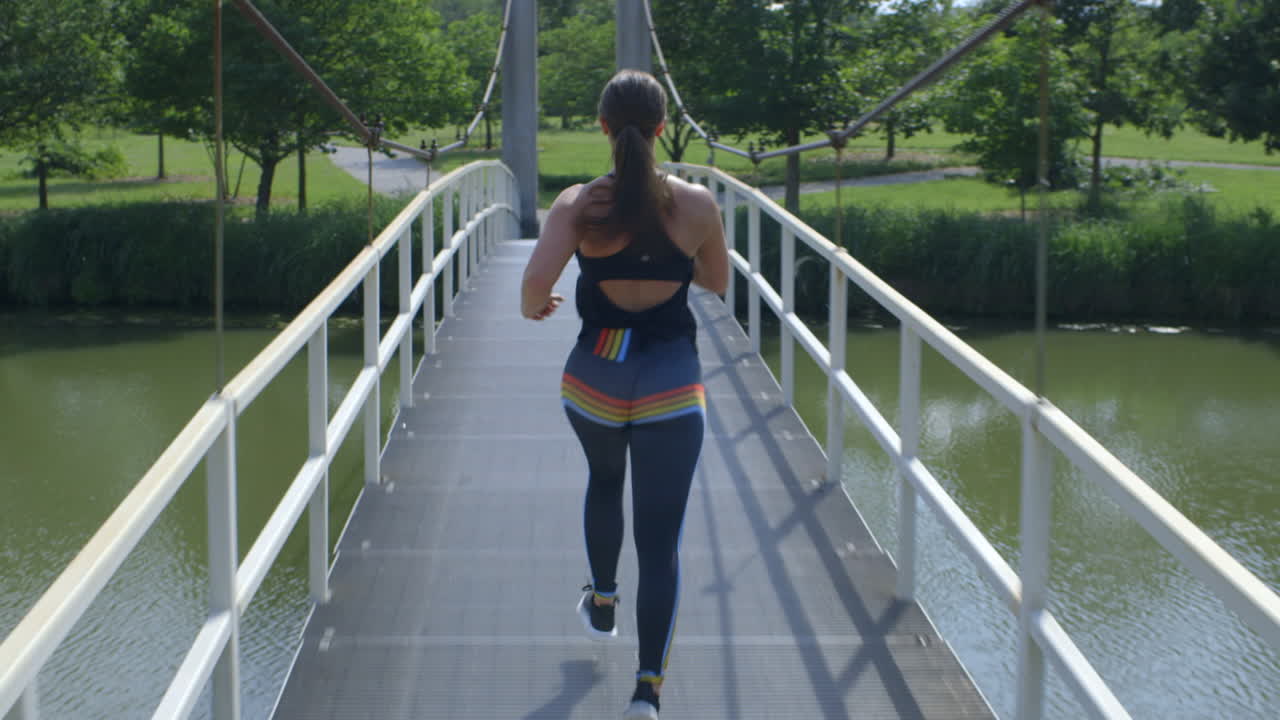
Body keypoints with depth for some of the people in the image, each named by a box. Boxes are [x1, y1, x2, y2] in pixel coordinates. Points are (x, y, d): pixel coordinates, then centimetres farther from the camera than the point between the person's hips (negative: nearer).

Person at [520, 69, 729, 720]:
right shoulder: (696, 205, -7)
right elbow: (717, 283, 8)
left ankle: (602, 602, 51)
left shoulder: (579, 204, -10)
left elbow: (537, 280, -22)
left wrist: (531, 308, 1)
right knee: (660, 539, -1)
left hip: (595, 378, 1)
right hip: (671, 383, -1)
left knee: (604, 480, 34)